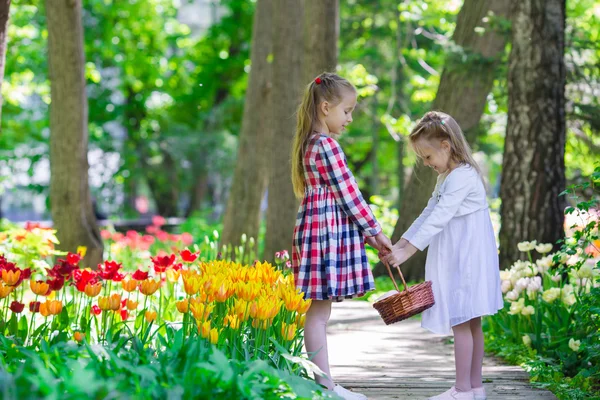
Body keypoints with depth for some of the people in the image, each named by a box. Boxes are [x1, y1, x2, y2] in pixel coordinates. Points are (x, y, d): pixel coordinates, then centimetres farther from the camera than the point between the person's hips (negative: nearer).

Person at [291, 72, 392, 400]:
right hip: (326, 231, -10)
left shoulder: (312, 144, 18)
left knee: (319, 312, 9)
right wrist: (374, 230, -4)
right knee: (318, 312, -6)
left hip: (319, 230, 10)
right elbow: (348, 194, -13)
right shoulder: (326, 145, -13)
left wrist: (365, 233, 18)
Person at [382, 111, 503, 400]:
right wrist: (399, 244, 5)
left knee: (460, 321, -9)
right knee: (470, 323, 11)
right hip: (457, 260, 10)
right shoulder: (446, 177, 16)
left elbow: (438, 219, -24)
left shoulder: (462, 176, -17)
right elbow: (428, 215, 15)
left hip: (466, 260, -10)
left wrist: (407, 252, -26)